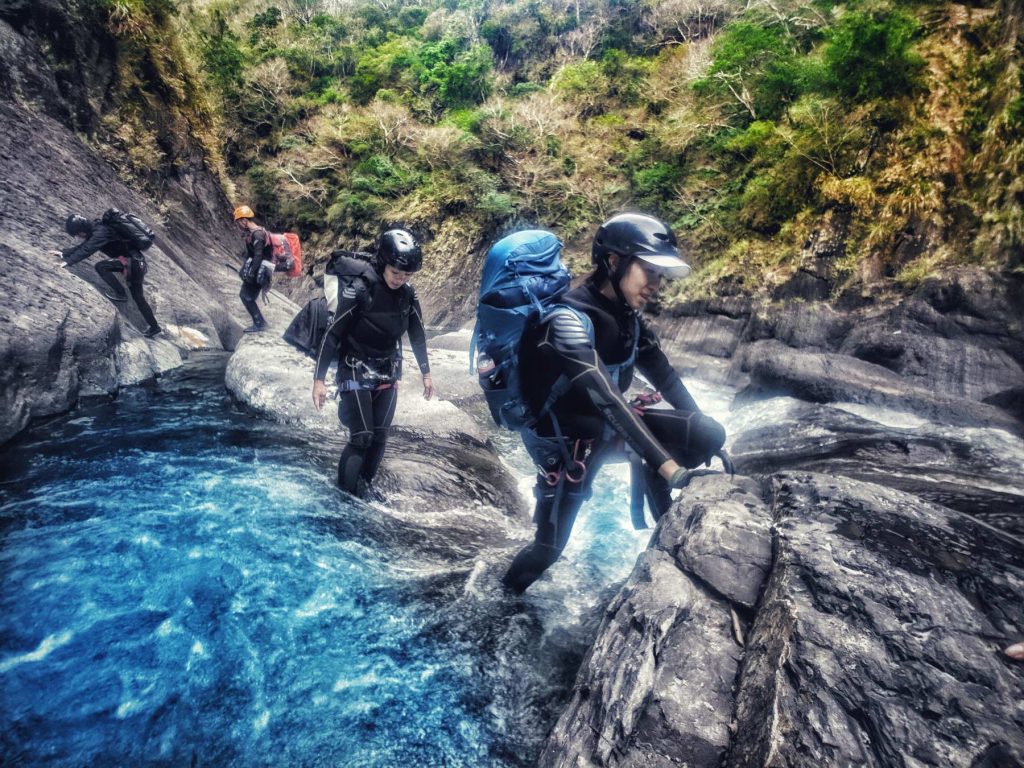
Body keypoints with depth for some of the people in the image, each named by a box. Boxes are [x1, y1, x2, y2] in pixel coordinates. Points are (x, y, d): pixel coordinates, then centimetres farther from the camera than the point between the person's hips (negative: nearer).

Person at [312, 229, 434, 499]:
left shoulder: (408, 295, -4)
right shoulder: (358, 291, -20)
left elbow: (417, 335, 8)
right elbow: (332, 334, -17)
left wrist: (426, 372, 13)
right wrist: (319, 379, -17)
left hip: (387, 375, 5)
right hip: (356, 373, -5)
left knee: (379, 436, 6)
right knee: (362, 437, -8)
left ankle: (364, 485, 25)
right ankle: (343, 494, 9)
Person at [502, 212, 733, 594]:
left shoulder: (625, 312, -5)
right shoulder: (569, 318, -30)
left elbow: (663, 374, -1)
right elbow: (605, 397, -38)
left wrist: (705, 437, -1)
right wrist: (667, 465, -42)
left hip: (608, 421, 7)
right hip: (566, 437, -6)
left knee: (708, 435, -9)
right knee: (549, 548, 3)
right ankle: (505, 594, 37)